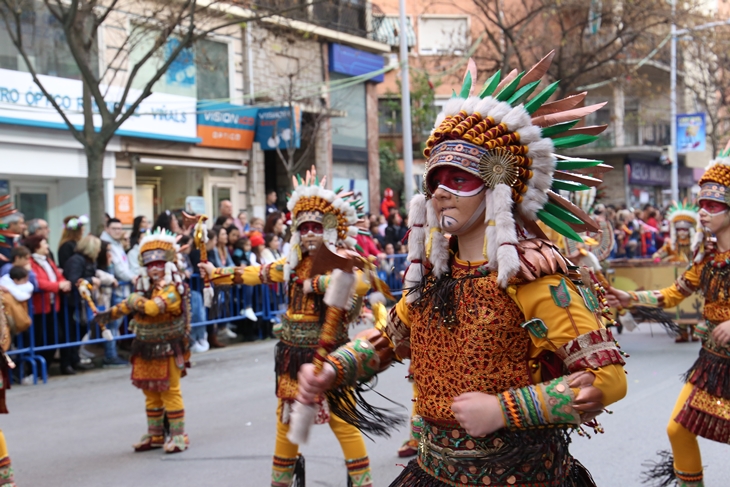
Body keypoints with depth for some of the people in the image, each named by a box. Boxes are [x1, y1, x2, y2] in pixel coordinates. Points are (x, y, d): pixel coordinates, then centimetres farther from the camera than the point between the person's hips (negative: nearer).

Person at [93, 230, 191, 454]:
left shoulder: (172, 289, -16)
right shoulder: (145, 287, 11)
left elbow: (153, 307, -31)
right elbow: (130, 305, 19)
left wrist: (135, 300, -19)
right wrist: (109, 314, 8)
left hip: (167, 349, -8)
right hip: (147, 349, 8)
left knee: (170, 392, -2)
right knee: (151, 393, 13)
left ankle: (178, 435, 6)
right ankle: (155, 435, 23)